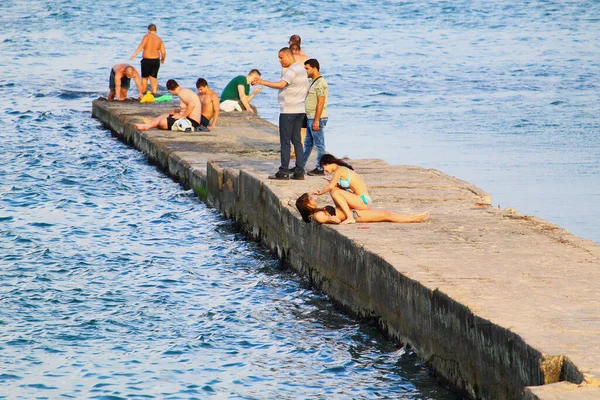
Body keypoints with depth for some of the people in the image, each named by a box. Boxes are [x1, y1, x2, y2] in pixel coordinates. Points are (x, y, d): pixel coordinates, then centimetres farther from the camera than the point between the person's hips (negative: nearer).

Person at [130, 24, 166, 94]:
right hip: (156, 60, 3)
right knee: (153, 78, 9)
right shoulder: (159, 39, 6)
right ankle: (154, 93, -2)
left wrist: (134, 54, -28)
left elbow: (142, 45, -21)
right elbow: (163, 52, 3)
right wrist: (162, 59, 23)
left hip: (146, 60, -3)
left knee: (144, 78, 12)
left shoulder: (147, 36, -5)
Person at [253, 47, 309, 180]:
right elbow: (306, 90, 22)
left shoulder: (292, 70, -15)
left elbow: (281, 84, -29)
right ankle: (299, 171, 7)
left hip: (288, 111, -9)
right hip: (300, 110, 9)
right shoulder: (302, 69, 16)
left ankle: (284, 171, -6)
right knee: (297, 141, 9)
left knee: (285, 141, -6)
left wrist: (262, 82, -26)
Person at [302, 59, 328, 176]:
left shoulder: (320, 83, -16)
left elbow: (321, 103, -21)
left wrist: (316, 121, -23)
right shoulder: (314, 82, 16)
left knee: (319, 143, -4)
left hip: (317, 118, -10)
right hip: (311, 118, 10)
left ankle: (320, 168, 0)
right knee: (308, 143, 15)